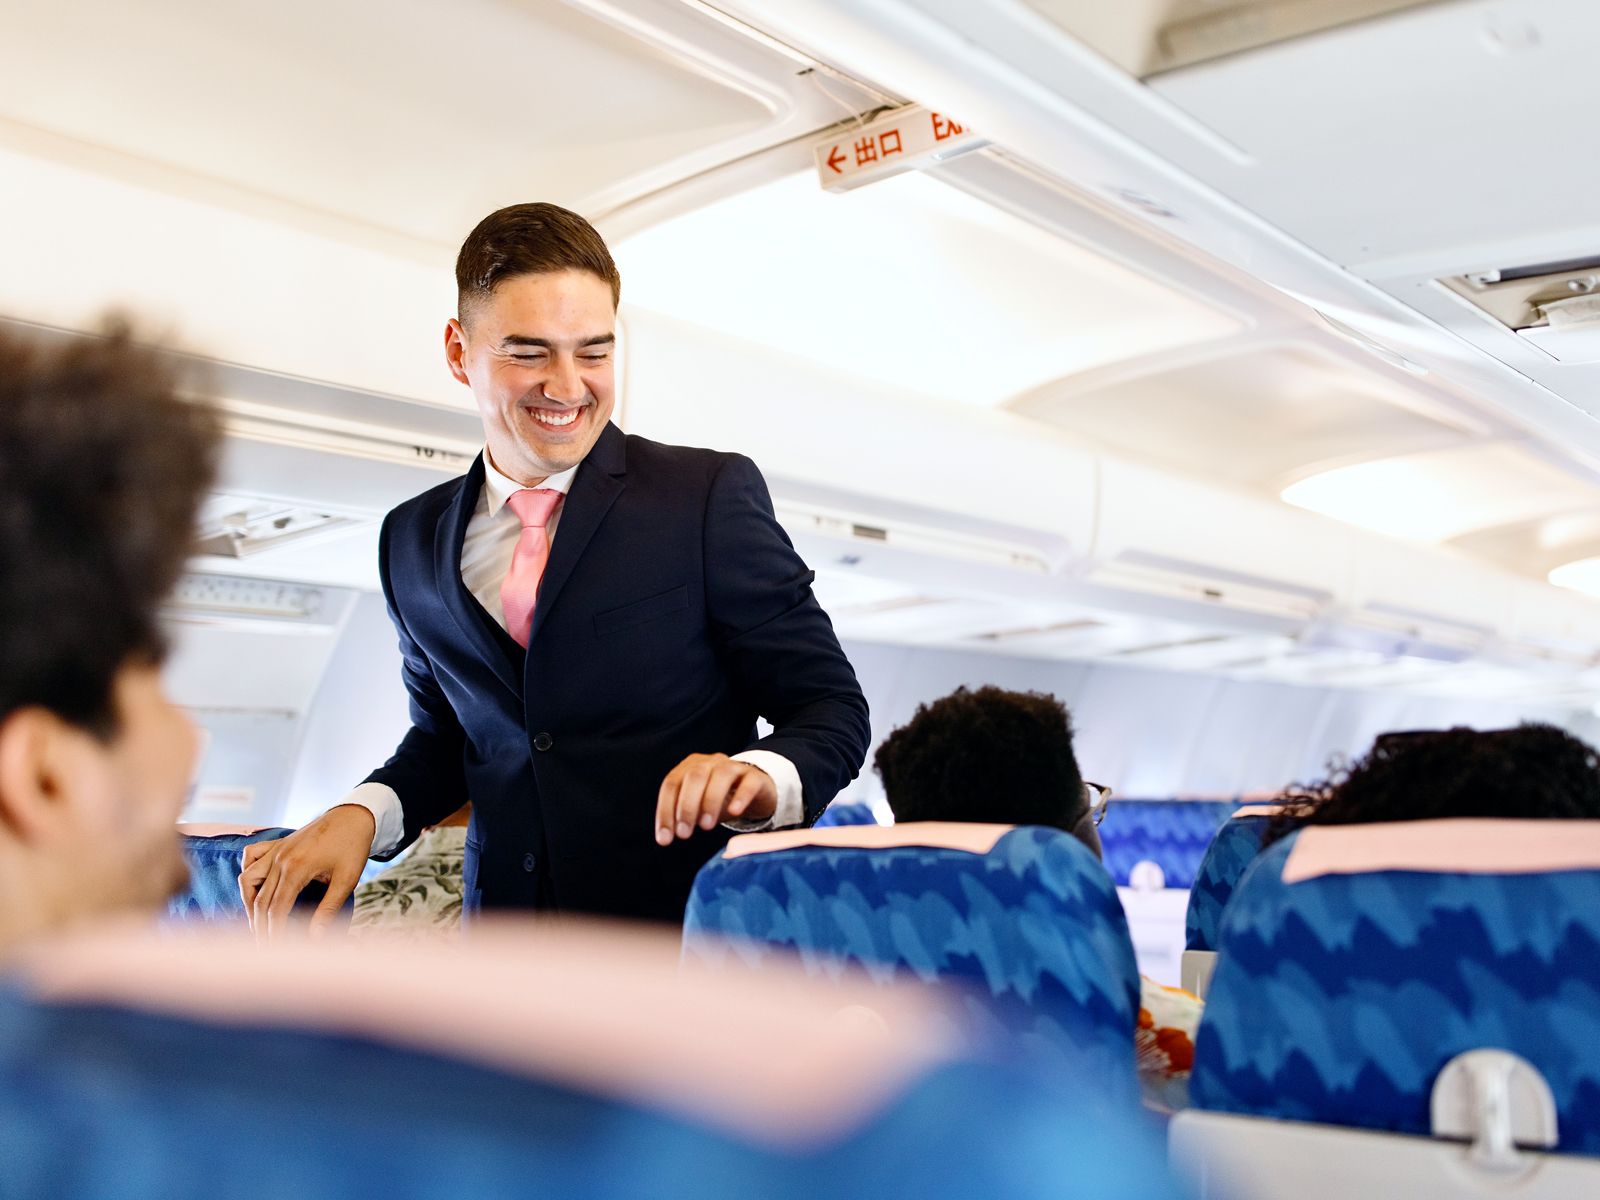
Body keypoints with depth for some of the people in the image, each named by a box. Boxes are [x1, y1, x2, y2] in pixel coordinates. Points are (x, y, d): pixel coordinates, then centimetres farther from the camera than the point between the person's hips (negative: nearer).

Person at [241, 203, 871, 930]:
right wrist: (363, 812, 2)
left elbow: (831, 706, 0)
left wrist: (760, 777, -21)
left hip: (692, 934, -3)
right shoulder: (414, 542, 12)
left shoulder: (711, 496, -1)